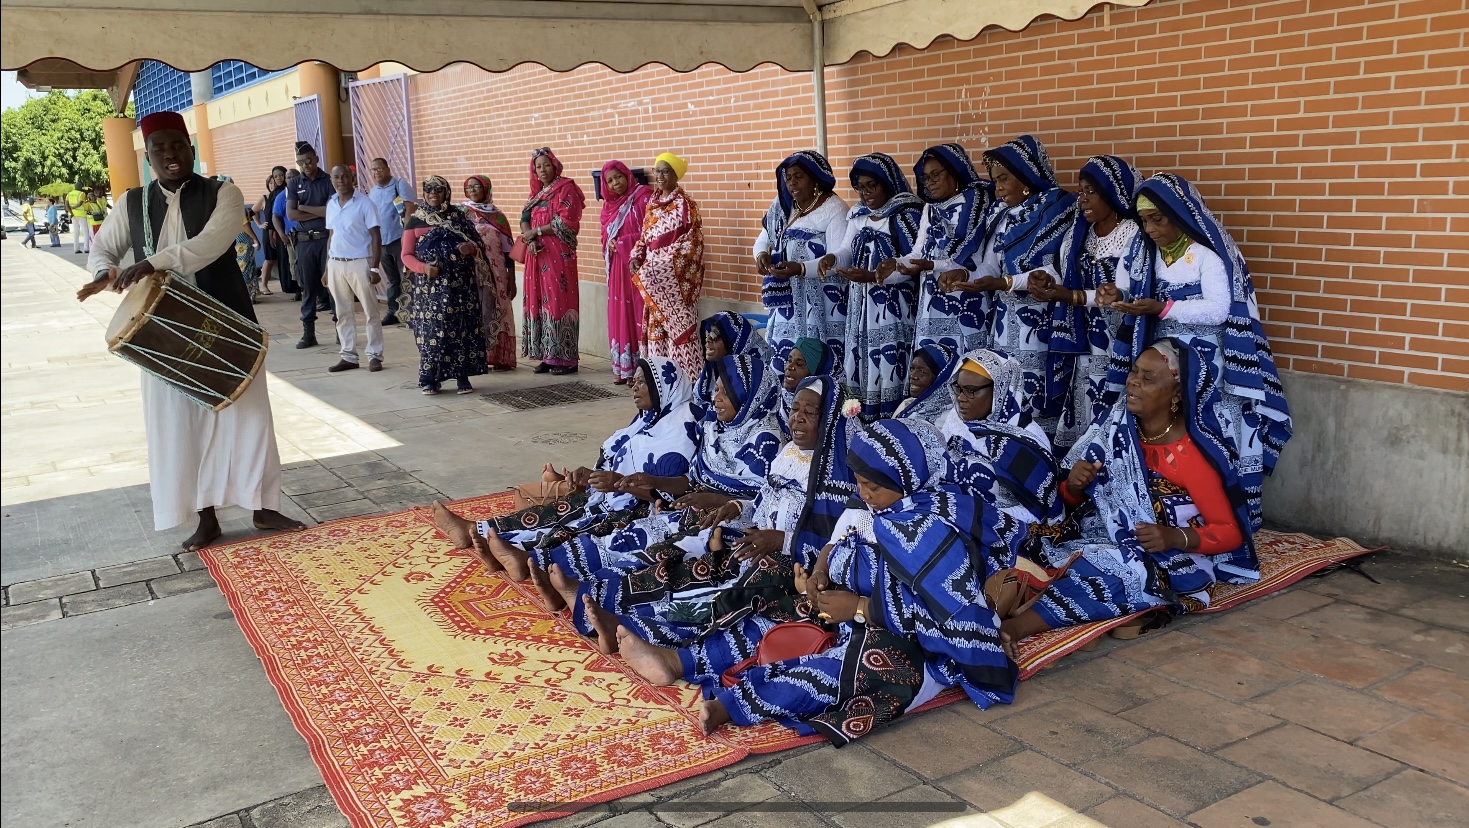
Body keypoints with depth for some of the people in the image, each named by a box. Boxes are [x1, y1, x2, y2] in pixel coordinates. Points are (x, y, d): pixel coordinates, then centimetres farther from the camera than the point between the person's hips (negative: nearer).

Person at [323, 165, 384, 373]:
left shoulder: (365, 203, -6)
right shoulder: (331, 205, 10)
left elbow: (375, 237, -8)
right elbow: (331, 236, 16)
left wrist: (374, 268, -14)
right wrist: (327, 267, 12)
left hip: (360, 263, -5)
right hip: (336, 264, 5)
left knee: (371, 311, 1)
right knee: (343, 312, 8)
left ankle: (374, 355, 7)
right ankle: (349, 356, 14)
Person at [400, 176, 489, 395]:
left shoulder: (458, 215, 9)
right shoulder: (415, 220, 5)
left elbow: (480, 244, 11)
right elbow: (407, 255, 2)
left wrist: (470, 247, -12)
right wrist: (423, 267, -16)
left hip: (459, 283, 1)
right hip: (429, 285, -1)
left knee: (461, 327, 0)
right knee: (431, 328, -4)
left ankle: (463, 377, 6)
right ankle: (430, 379, 3)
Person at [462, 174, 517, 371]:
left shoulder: (497, 215, 7)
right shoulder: (461, 213, 3)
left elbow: (508, 249, 6)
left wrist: (512, 279, 2)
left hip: (496, 274, 2)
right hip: (470, 273, -2)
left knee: (497, 313, 3)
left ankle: (499, 357, 10)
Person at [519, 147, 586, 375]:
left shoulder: (566, 188, -3)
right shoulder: (537, 192, 19)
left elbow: (566, 223, -13)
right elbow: (525, 219, 11)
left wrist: (536, 231, -9)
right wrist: (530, 239, -9)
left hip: (559, 254, -7)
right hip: (538, 254, 7)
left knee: (558, 300, -8)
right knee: (540, 302, 5)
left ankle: (566, 358, -5)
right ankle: (548, 356, 10)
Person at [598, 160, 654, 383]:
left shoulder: (643, 197, -6)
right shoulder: (608, 205, 15)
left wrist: (622, 243, -11)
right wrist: (609, 245, 1)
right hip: (617, 267, 7)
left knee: (640, 314, -7)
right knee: (619, 316, 8)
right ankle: (622, 367, 15)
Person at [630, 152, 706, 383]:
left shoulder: (685, 204, -7)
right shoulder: (652, 204, 14)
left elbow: (692, 241, -11)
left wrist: (668, 263, -17)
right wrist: (636, 257, 2)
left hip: (676, 276, -7)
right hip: (654, 275, 7)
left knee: (678, 324, -7)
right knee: (655, 325, 8)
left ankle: (686, 377, -2)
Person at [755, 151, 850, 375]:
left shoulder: (834, 209, -12)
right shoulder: (784, 205, 10)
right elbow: (763, 239, 14)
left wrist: (800, 269, -32)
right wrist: (762, 254, -10)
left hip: (822, 304, -7)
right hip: (789, 302, 7)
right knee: (785, 359, 5)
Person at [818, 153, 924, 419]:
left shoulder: (908, 215, -8)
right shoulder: (858, 215, 14)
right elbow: (847, 252, 8)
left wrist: (873, 276, -26)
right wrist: (831, 258, -16)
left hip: (893, 307, -7)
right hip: (861, 305, 7)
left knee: (889, 368, -9)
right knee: (861, 367, 8)